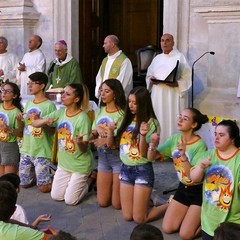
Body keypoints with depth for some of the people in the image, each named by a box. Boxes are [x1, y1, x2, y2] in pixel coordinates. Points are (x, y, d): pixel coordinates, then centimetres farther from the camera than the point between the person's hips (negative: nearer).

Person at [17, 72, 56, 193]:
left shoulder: (49, 105, -11)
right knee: (24, 183, 11)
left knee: (44, 187, -4)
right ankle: (37, 174, 37)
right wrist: (19, 120, -7)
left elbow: (52, 131, -12)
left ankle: (51, 177, 25)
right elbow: (23, 127, 14)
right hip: (26, 149, 6)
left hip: (41, 151, -6)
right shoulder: (28, 103, 9)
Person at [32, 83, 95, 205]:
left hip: (80, 165, -6)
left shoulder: (82, 118, -24)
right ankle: (74, 181, 35)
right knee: (55, 196, 13)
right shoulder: (60, 113, -6)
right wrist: (45, 121, -25)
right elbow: (35, 123, -3)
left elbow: (84, 149, -22)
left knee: (70, 200, 2)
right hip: (64, 162, 6)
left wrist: (80, 142, -46)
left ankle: (87, 181, 25)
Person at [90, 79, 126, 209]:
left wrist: (107, 140, -29)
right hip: (103, 156, 6)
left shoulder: (122, 114, -16)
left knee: (117, 204, 0)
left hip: (118, 157, -6)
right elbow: (92, 135, 10)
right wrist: (96, 130, -11)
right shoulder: (100, 110, 5)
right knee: (102, 202, 10)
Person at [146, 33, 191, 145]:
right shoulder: (157, 58, 16)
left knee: (172, 121, -7)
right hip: (157, 96, 5)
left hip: (173, 95, -5)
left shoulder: (179, 57, -1)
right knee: (158, 121, 5)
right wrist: (151, 79, -4)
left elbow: (187, 78, -6)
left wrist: (176, 84, -23)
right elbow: (148, 75, 19)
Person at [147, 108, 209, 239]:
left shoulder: (200, 145, -23)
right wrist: (153, 144, -23)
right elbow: (151, 158, -3)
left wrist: (183, 155, -39)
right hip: (183, 188, 6)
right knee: (167, 228, 5)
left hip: (199, 191, -6)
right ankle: (190, 214, 29)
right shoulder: (175, 138, -4)